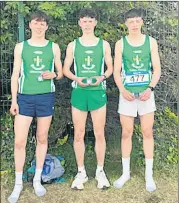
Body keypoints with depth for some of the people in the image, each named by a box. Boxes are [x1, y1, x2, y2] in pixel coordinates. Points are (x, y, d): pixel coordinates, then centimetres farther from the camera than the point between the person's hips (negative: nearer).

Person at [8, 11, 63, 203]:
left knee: (42, 139, 8)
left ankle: (37, 179, 22)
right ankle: (18, 183, 12)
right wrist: (14, 100, -1)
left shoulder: (53, 47, 6)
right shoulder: (20, 47, 6)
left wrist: (53, 74, -11)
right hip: (25, 97, 0)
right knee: (19, 142, -3)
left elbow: (60, 73, 12)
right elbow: (15, 75, 5)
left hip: (46, 97, 1)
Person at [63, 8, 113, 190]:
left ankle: (100, 171, 17)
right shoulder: (73, 45, 7)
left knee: (99, 134, 3)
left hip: (98, 92, 0)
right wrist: (76, 79, -11)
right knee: (79, 134, 4)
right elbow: (65, 69, 9)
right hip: (79, 92, 1)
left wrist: (102, 77, -11)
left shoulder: (104, 44, 7)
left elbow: (110, 67, 10)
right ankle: (81, 172, 16)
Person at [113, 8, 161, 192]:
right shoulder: (120, 44, 2)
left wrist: (150, 88, -13)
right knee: (126, 133, 5)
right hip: (127, 93, 0)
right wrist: (122, 90, -14)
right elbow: (116, 71, 1)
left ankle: (149, 174, 14)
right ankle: (125, 173, 18)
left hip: (146, 93, 0)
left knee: (147, 133, 3)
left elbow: (157, 69, 2)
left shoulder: (151, 42, 4)